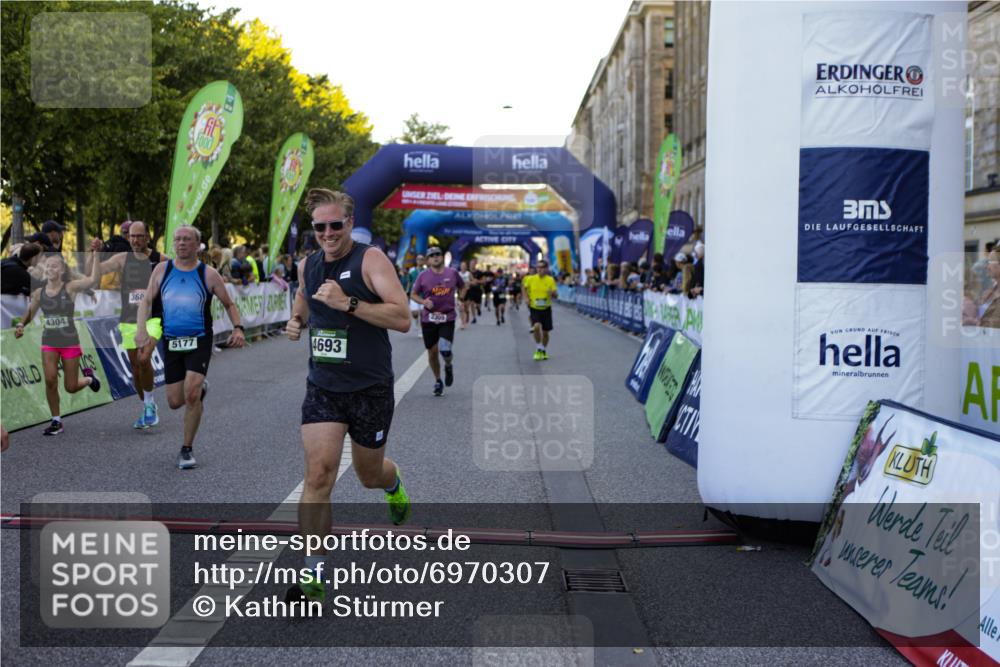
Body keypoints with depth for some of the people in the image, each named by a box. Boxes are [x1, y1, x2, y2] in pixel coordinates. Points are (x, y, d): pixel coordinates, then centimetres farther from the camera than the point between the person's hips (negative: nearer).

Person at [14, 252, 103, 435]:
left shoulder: (70, 288, -10)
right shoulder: (39, 292, 1)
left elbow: (92, 279, -27)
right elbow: (29, 314, 12)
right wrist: (20, 325, -8)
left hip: (70, 342, -3)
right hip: (49, 342, 3)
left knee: (71, 387, 2)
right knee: (50, 381, -11)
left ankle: (88, 377, 39)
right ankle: (56, 422, 5)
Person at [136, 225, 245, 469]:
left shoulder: (208, 274, 0)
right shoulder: (162, 270, 5)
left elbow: (229, 304, 8)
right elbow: (146, 301, 7)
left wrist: (238, 328, -9)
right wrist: (141, 328, -10)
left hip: (199, 341, -3)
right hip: (171, 342, 3)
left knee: (191, 394, -18)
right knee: (175, 402, 5)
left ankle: (187, 449, -1)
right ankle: (200, 387, 41)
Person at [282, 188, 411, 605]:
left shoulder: (370, 259, -11)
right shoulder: (308, 266, 7)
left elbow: (402, 319, -22)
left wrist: (349, 303, -31)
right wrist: (297, 321, 6)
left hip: (370, 389, -3)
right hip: (322, 387, 3)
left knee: (370, 475, 14)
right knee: (318, 474, -12)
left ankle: (394, 485, 54)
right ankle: (313, 577, -7)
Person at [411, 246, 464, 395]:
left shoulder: (452, 273, 2)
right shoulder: (423, 276, -1)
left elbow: (462, 286, 20)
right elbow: (413, 294, 5)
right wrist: (423, 301, -13)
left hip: (448, 317, -1)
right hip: (428, 318, 1)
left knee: (445, 350, -16)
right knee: (432, 352, 6)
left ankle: (448, 367, 20)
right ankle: (438, 381, 26)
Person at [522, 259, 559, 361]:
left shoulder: (550, 280, -4)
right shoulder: (531, 279, -3)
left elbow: (556, 295, -4)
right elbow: (523, 286, 15)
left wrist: (552, 293, -27)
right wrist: (526, 297, 2)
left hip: (546, 309, 1)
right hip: (534, 308, -1)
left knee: (545, 332, 7)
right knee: (536, 326, -24)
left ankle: (543, 351, 31)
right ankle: (538, 349, -4)